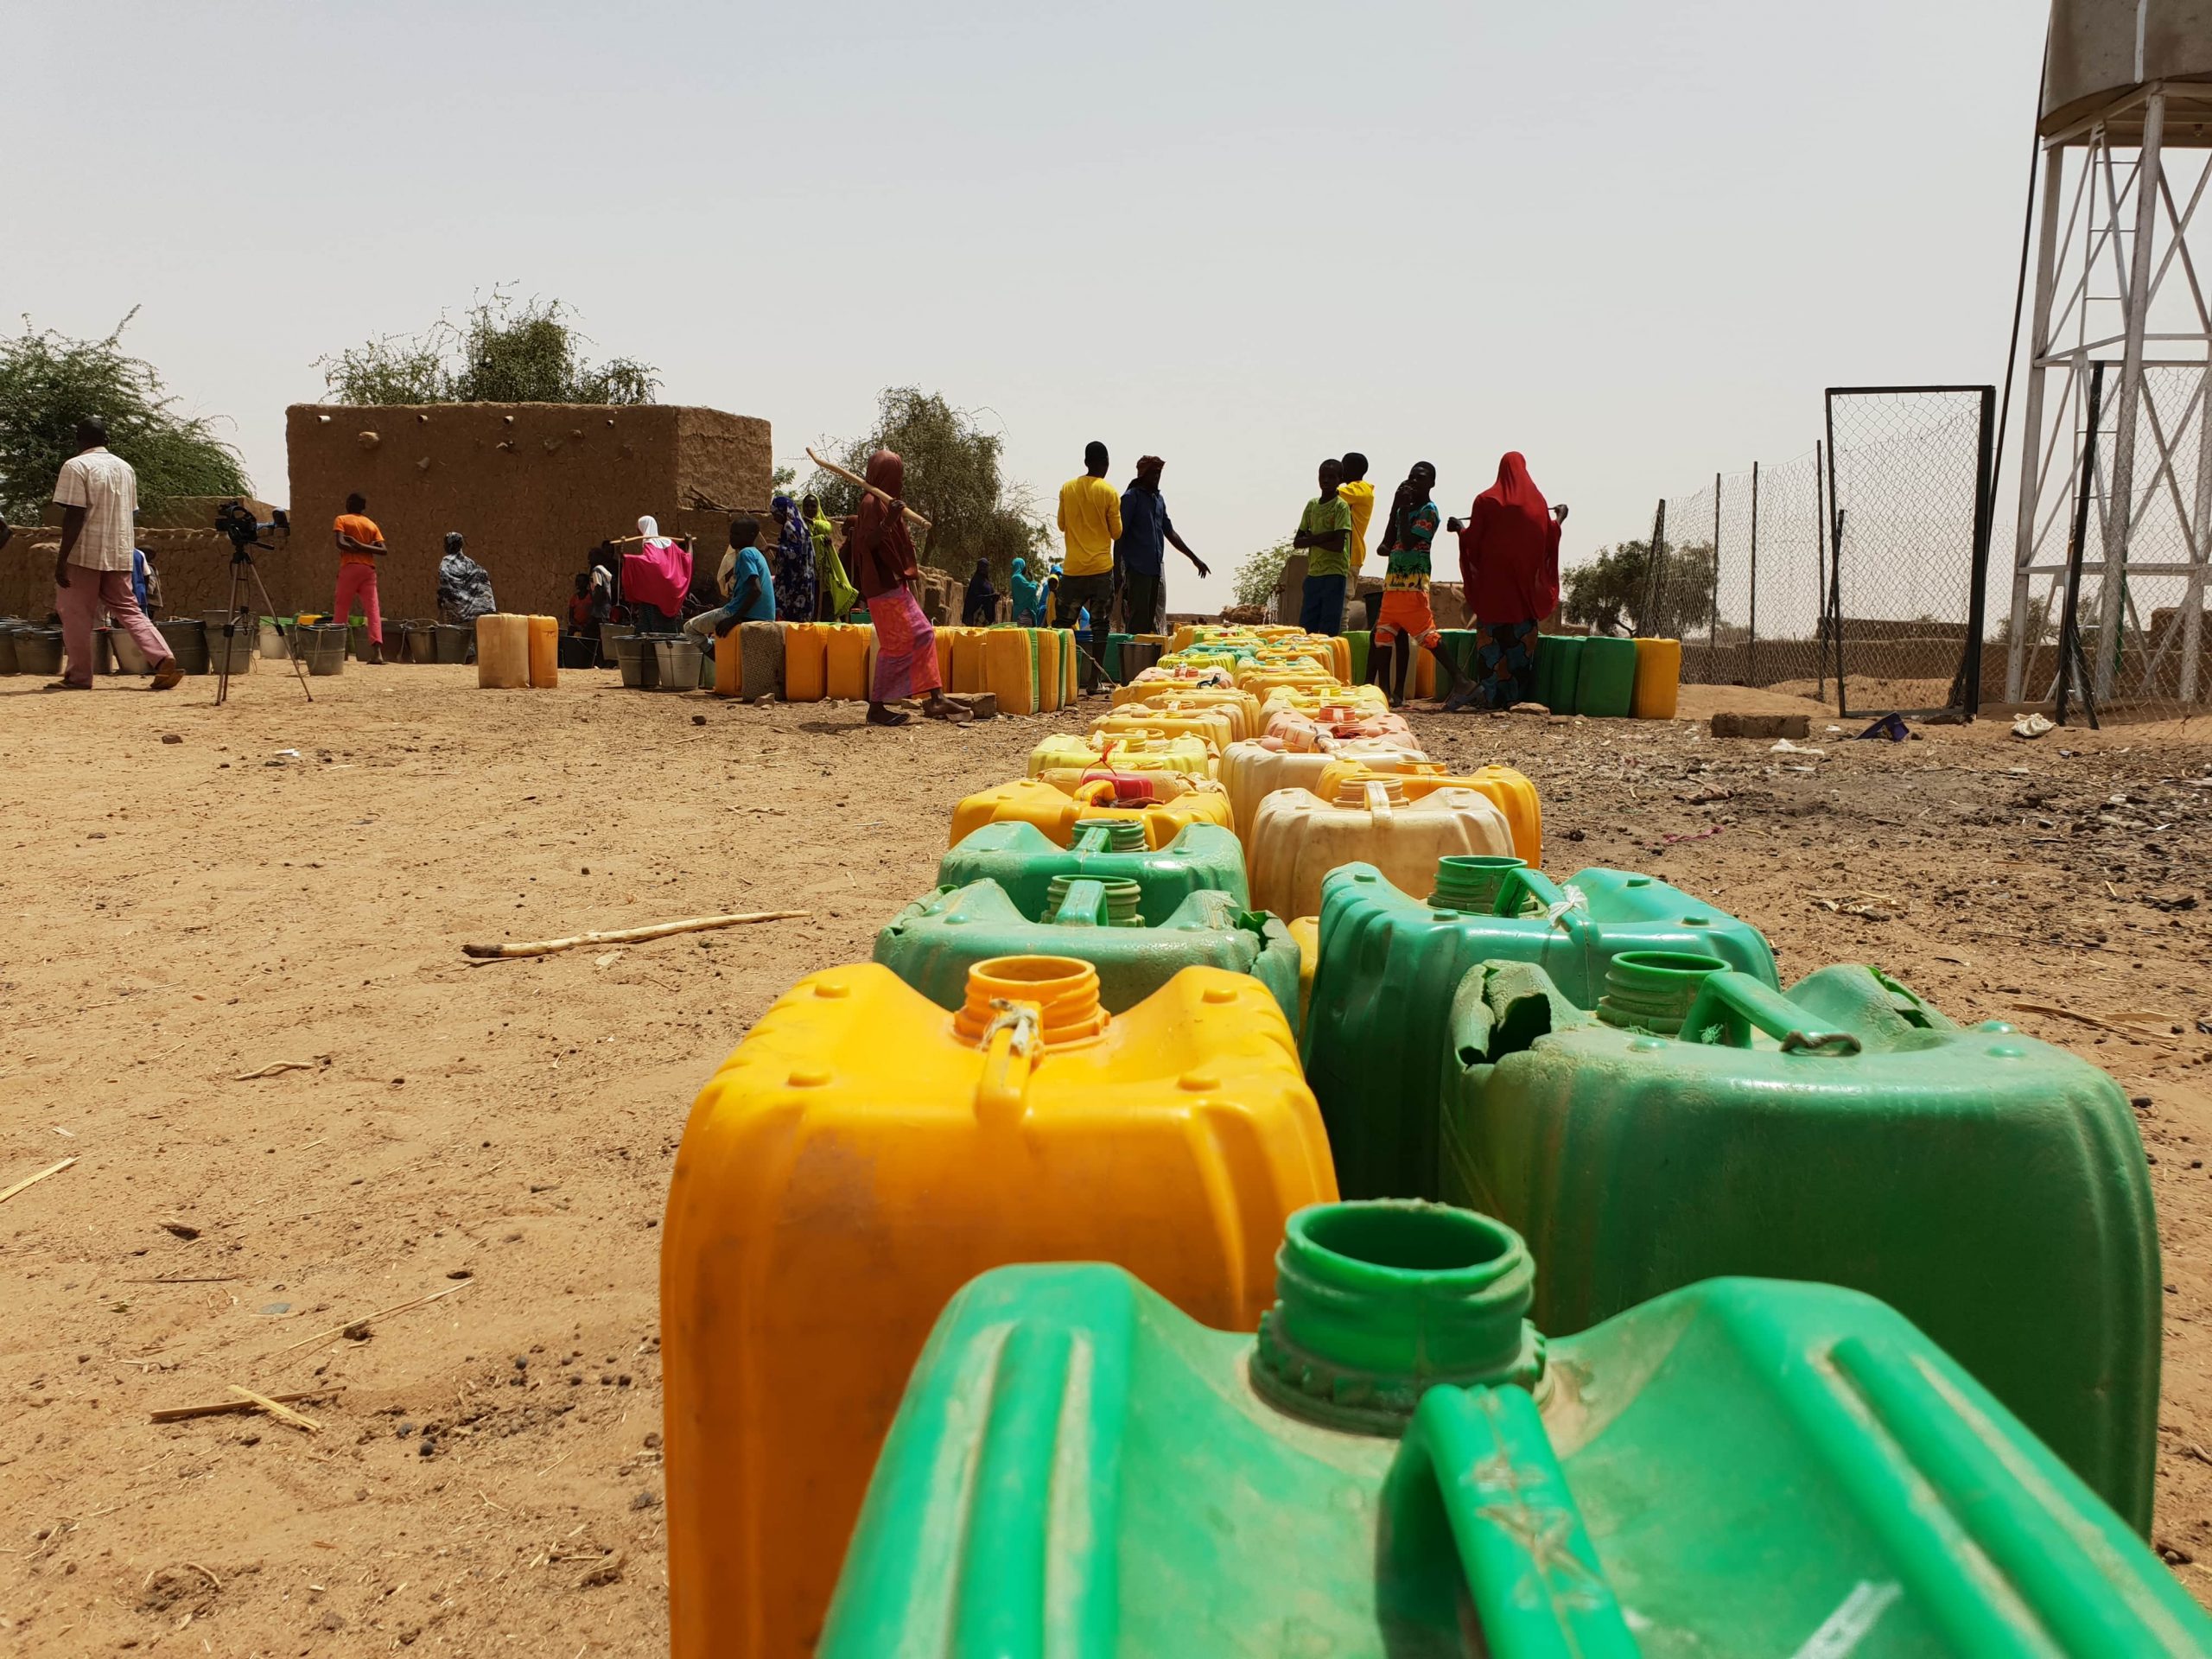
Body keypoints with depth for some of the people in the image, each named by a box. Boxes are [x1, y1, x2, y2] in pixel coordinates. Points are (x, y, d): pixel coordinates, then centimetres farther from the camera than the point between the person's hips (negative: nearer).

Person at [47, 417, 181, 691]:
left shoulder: (75, 466, -8)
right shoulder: (125, 468, 12)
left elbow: (74, 515, -15)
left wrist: (62, 559, -14)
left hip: (84, 554, -6)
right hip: (119, 555, 6)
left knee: (76, 615, 3)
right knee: (128, 610, 9)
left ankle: (78, 676, 7)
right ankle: (164, 660, -8)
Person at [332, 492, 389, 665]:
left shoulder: (341, 520, 5)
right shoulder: (371, 524, 15)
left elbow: (339, 543, -12)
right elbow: (382, 550, 3)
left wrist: (356, 547, -2)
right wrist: (363, 547, -4)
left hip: (350, 567, -3)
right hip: (369, 569, 3)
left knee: (341, 609, 4)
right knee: (373, 610, -5)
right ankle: (377, 650, -19)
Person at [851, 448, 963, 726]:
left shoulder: (884, 502, 17)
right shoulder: (871, 502, -12)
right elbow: (865, 543, -21)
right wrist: (888, 521, -34)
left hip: (896, 585, 10)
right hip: (884, 586, -10)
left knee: (923, 635, 8)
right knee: (896, 646, -8)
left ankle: (934, 698, 9)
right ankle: (876, 708, -2)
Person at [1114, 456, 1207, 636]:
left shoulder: (1159, 499, 17)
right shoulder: (1131, 498, -5)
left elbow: (1170, 533, 23)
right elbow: (1119, 535, -9)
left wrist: (1194, 558, 21)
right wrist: (1117, 571, -15)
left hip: (1155, 569, 7)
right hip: (1136, 569, -7)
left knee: (1150, 621, 7)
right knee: (1136, 622, -11)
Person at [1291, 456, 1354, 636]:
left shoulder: (1341, 506, -6)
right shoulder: (1312, 505, 12)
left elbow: (1338, 545, -16)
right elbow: (1296, 542, 7)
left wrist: (1312, 540, -5)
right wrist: (1321, 537, -9)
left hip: (1334, 574, -6)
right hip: (1313, 573, 6)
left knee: (1329, 632, -6)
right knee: (1305, 629, 5)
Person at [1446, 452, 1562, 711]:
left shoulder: (1486, 500, -5)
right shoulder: (1537, 500, 1)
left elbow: (1473, 540, -4)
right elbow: (1547, 539, 7)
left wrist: (1460, 528, 16)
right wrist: (1559, 519, 26)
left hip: (1493, 580, -1)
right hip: (1525, 582, 1)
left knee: (1492, 636, 1)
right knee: (1522, 638, 5)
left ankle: (1490, 694, -5)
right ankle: (1516, 696, 3)